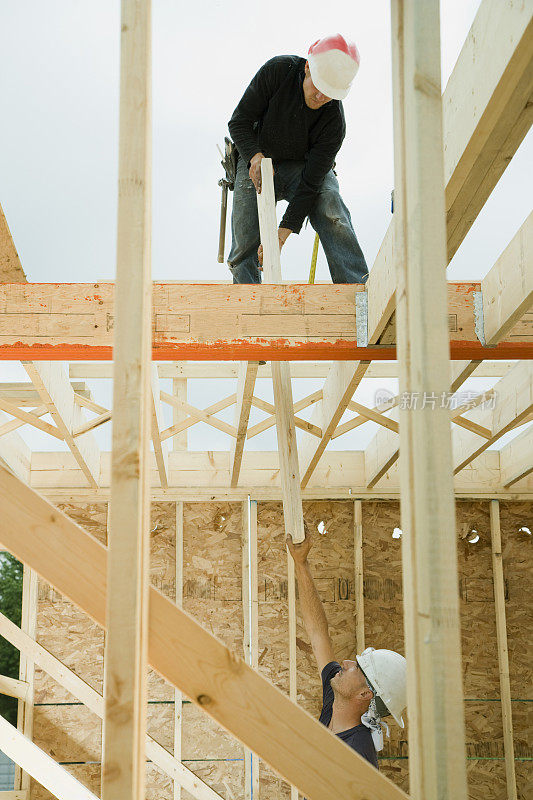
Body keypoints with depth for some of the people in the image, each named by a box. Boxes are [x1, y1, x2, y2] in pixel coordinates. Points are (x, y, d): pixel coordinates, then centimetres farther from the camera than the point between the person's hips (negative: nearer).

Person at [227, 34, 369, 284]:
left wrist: (285, 230, -33)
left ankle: (358, 289, -31)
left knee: (332, 215, -28)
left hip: (302, 165, -1)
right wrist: (254, 156, -34)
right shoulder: (278, 70, -21)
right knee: (245, 241, -15)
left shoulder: (334, 121, -24)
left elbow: (310, 182, -26)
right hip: (256, 160, 1)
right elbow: (239, 121, -15)